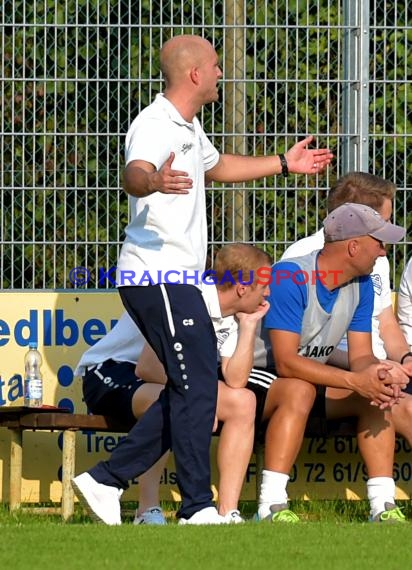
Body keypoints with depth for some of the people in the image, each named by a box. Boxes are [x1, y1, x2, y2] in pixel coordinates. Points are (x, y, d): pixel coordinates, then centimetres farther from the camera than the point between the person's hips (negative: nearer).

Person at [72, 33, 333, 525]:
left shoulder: (188, 128, 19)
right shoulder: (155, 125, -15)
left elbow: (216, 167, 41)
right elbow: (133, 175, -36)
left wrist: (284, 164, 45)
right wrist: (154, 181, -60)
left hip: (177, 280, 11)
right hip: (158, 277, -11)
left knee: (190, 388, 11)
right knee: (197, 384, -13)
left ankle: (108, 479, 12)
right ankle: (198, 507, -12)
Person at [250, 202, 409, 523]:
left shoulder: (361, 286, -1)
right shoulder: (289, 278, -26)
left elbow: (361, 356, -2)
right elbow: (286, 362, -31)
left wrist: (380, 376, -27)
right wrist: (355, 381, -38)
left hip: (312, 378, 8)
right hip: (256, 384, -8)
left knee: (377, 392, -12)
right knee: (300, 390, -37)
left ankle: (383, 507, -17)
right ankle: (272, 508, -40)